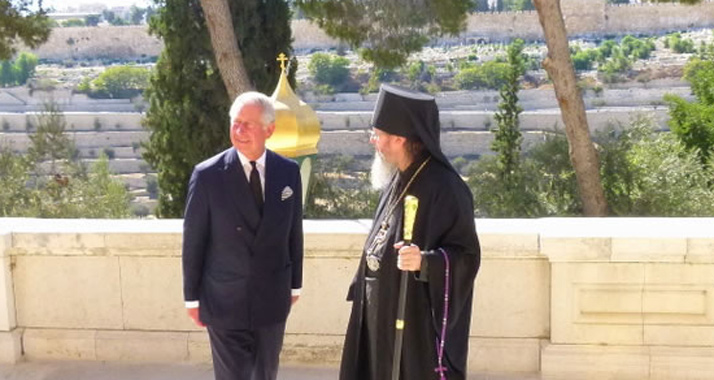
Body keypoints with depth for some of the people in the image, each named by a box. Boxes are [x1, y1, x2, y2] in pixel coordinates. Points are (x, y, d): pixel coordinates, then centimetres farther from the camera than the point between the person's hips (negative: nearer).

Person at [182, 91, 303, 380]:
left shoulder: (288, 172, -4)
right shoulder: (207, 175, -13)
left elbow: (294, 232, 5)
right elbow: (193, 241, -7)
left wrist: (295, 283, 11)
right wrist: (192, 297, -3)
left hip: (272, 298, 3)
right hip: (224, 300, -3)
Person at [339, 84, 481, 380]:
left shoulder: (443, 187, -19)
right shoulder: (397, 180, 7)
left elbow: (467, 255, -19)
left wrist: (425, 261, -36)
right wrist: (363, 287, 20)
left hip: (420, 322, -8)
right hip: (386, 317, 9)